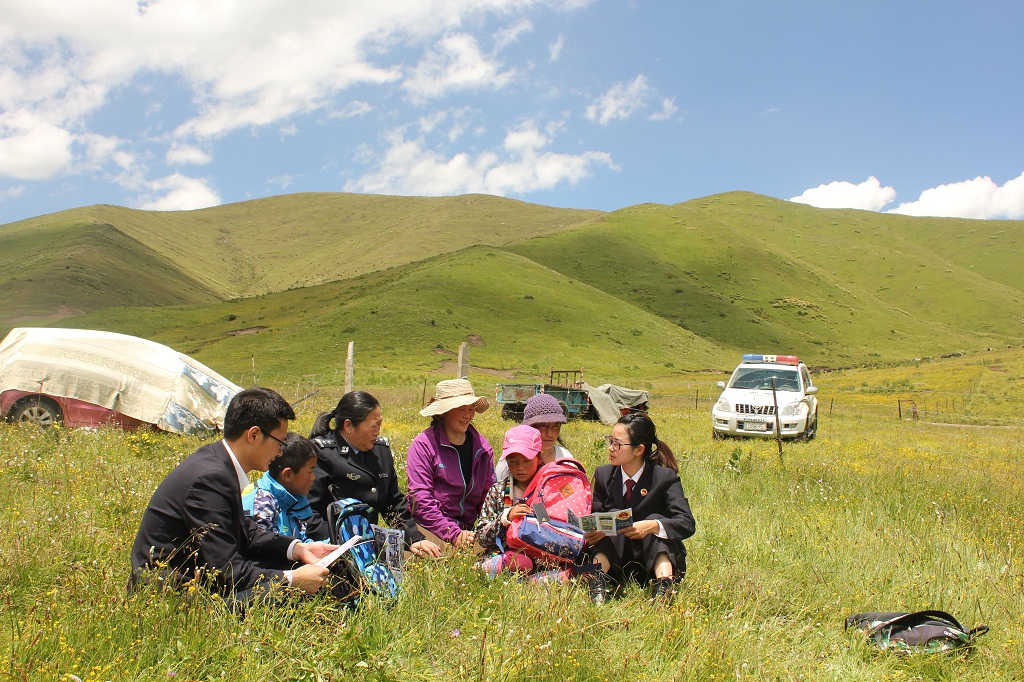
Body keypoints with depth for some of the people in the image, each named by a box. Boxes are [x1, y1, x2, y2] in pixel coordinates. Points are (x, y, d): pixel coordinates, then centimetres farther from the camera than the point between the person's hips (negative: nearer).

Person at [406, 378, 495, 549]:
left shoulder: (482, 446, 12)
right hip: (431, 529, -6)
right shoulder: (423, 445, -4)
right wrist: (453, 534, -19)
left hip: (470, 530, 6)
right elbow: (421, 500, -10)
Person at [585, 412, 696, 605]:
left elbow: (687, 524, -21)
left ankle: (664, 584, -41)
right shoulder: (603, 475, 2)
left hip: (658, 561, -2)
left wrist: (653, 526, -39)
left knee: (655, 518, -26)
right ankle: (598, 579, -39)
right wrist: (592, 533, -24)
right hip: (613, 560, 2)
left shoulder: (665, 478, -9)